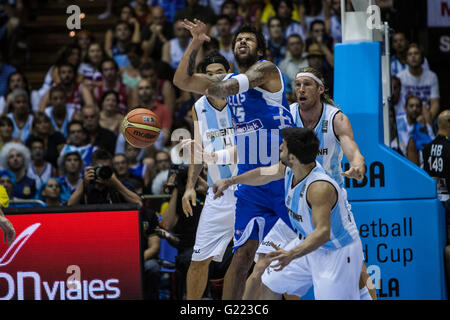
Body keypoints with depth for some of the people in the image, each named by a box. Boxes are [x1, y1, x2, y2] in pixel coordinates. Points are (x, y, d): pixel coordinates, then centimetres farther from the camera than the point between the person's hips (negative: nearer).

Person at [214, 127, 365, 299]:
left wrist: (291, 255, -56)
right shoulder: (289, 168, -9)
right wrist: (230, 181, 22)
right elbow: (264, 174, 13)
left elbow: (323, 232, -43)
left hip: (337, 252, -9)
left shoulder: (320, 186, -36)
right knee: (269, 285, 15)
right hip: (310, 243, 9)